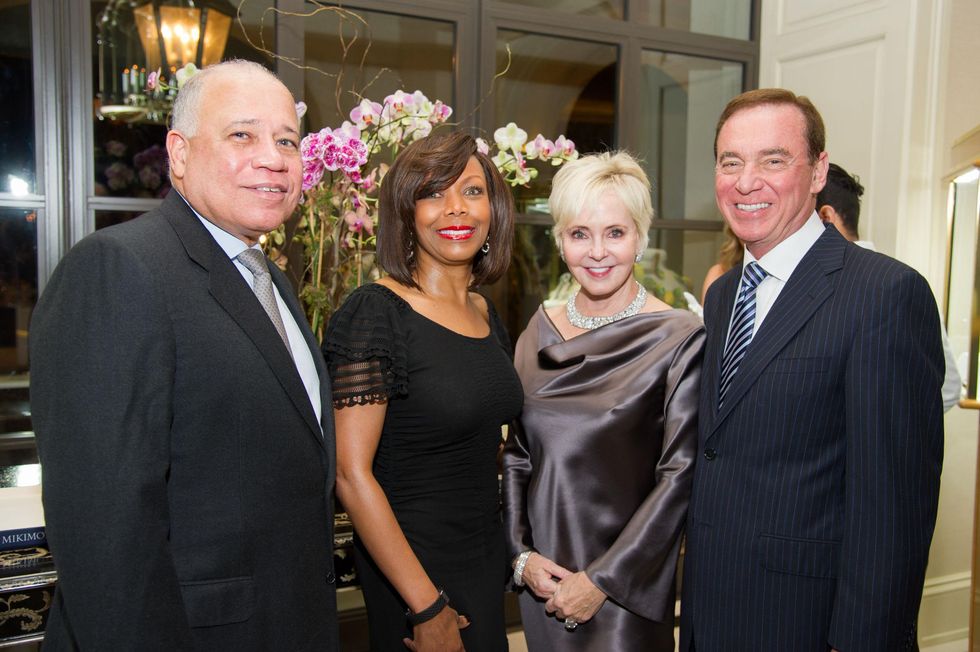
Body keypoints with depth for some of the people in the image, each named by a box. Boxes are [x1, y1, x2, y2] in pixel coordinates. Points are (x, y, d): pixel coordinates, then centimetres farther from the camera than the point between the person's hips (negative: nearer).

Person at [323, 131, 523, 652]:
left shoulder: (486, 315, 5)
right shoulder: (376, 312, -17)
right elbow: (351, 474, -20)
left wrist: (518, 550, 8)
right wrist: (427, 607, -18)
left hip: (487, 560, 7)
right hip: (411, 565, -7)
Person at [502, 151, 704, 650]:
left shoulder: (678, 339, -12)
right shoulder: (540, 333, 2)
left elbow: (679, 475, -13)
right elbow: (517, 454, 7)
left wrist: (603, 579, -13)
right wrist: (519, 554, -3)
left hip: (627, 586, -4)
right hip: (543, 578, 4)